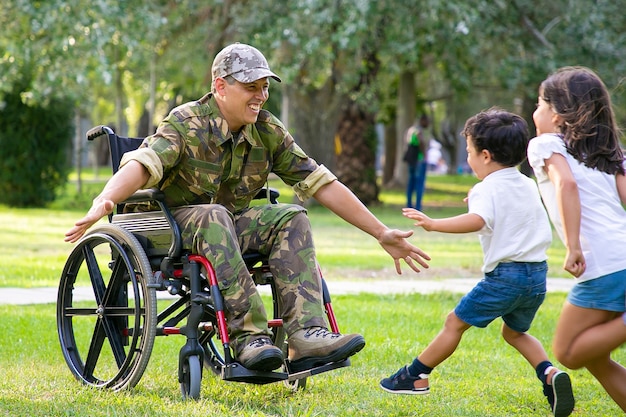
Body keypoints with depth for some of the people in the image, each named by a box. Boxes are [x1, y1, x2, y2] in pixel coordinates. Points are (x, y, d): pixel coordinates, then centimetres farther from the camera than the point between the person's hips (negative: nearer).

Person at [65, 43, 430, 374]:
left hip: (233, 226, 5)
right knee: (214, 216, -37)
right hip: (179, 224, -5)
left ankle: (307, 335, -36)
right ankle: (249, 336, -41)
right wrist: (104, 202, -53)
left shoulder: (269, 132, 1)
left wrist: (382, 234, 1)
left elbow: (322, 184, 2)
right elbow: (142, 164, -32)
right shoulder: (186, 124, -14)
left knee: (291, 218, -22)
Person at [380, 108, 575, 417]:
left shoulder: (488, 189, -9)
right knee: (515, 332, 24)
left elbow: (478, 220, -30)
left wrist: (434, 224, -34)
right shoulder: (530, 186, 15)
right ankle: (550, 373, 1)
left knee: (455, 322, 6)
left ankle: (416, 376, 13)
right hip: (538, 274, 7)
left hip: (505, 275, -7)